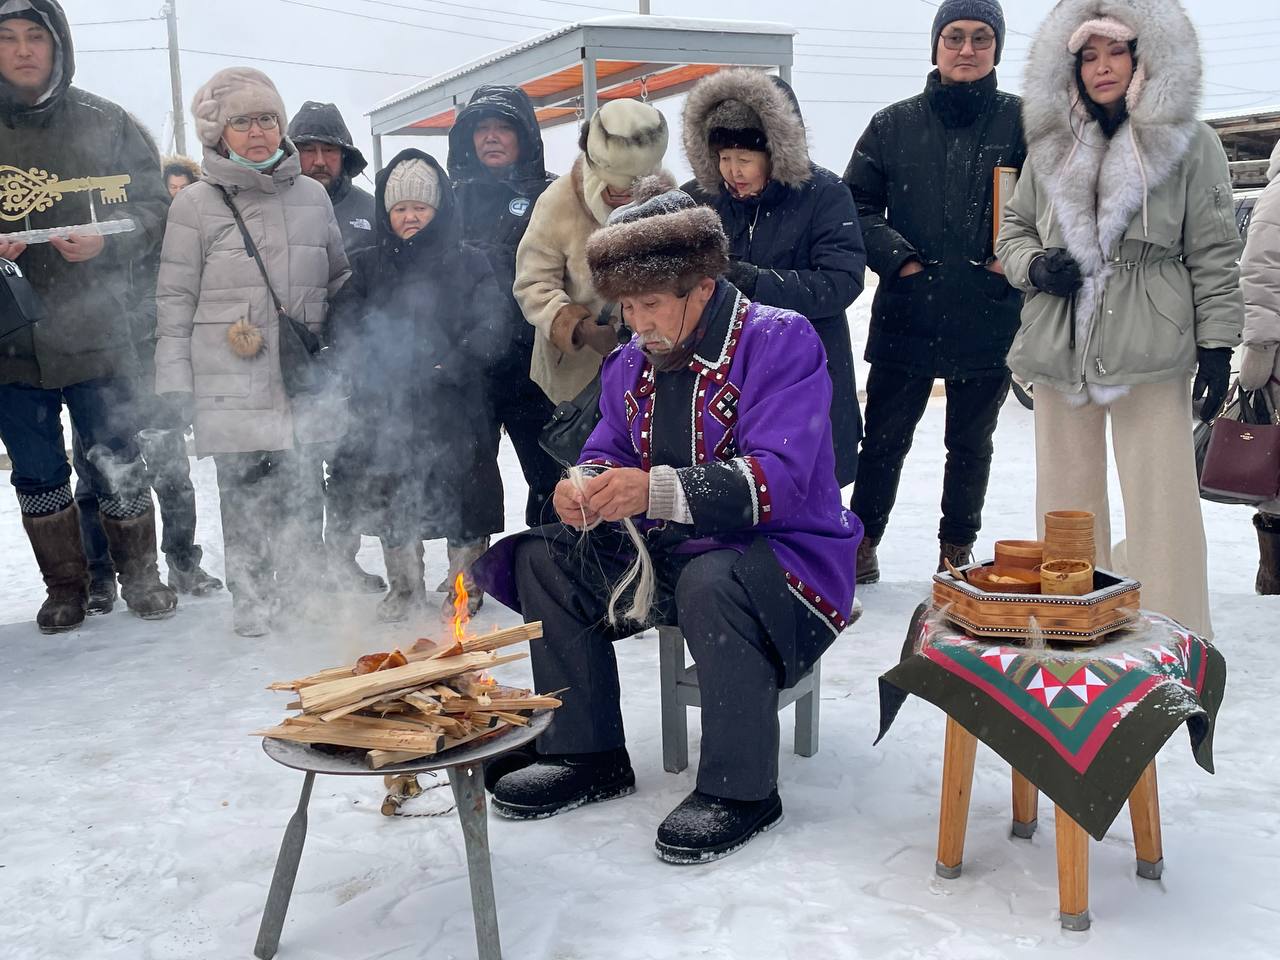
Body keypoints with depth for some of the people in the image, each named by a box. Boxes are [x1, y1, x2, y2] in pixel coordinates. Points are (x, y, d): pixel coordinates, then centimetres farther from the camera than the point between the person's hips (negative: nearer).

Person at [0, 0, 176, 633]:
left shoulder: (105, 125, 1)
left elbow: (153, 207, 3)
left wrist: (105, 243, -15)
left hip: (94, 333, -1)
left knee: (118, 467, 7)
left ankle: (140, 576, 26)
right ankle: (65, 587, 27)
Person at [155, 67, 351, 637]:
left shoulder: (312, 195, 11)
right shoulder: (196, 204, 2)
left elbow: (340, 278, 21)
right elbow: (175, 299, 1)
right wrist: (175, 386, -3)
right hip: (230, 381, -2)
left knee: (303, 491, 4)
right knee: (244, 489, 1)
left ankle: (304, 586, 22)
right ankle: (250, 597, 16)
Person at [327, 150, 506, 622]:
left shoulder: (470, 264, 5)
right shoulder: (367, 266, 11)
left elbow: (489, 331, -5)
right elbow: (347, 331, 1)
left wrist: (449, 364, -20)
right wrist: (384, 371, -15)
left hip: (455, 407, -2)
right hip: (387, 410, 2)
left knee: (460, 499, 2)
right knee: (392, 499, 8)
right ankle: (405, 587, 27)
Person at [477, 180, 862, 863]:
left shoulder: (781, 341, -15)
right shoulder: (630, 365, 8)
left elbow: (777, 480, -26)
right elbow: (608, 452, 13)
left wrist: (658, 490, -37)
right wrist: (588, 489, -14)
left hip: (781, 552, -7)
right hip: (668, 554, 7)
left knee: (710, 581, -38)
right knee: (545, 558, -4)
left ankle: (741, 789, -20)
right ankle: (588, 755, 6)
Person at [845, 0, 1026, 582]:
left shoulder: (1023, 121, 2)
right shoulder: (894, 125, 4)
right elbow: (856, 204, 4)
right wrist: (896, 257, -10)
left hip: (989, 320, 0)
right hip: (905, 316, 0)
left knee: (971, 444, 14)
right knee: (884, 440, 7)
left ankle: (958, 548, 29)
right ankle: (862, 540, 23)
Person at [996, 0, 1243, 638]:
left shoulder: (1188, 143, 2)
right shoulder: (1051, 145, 12)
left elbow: (1213, 253, 2)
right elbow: (1013, 228, 20)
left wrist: (1216, 343, -4)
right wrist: (1033, 266, -2)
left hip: (1150, 346, -3)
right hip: (1059, 345, 4)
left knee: (1160, 498, -5)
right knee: (1067, 497, 10)